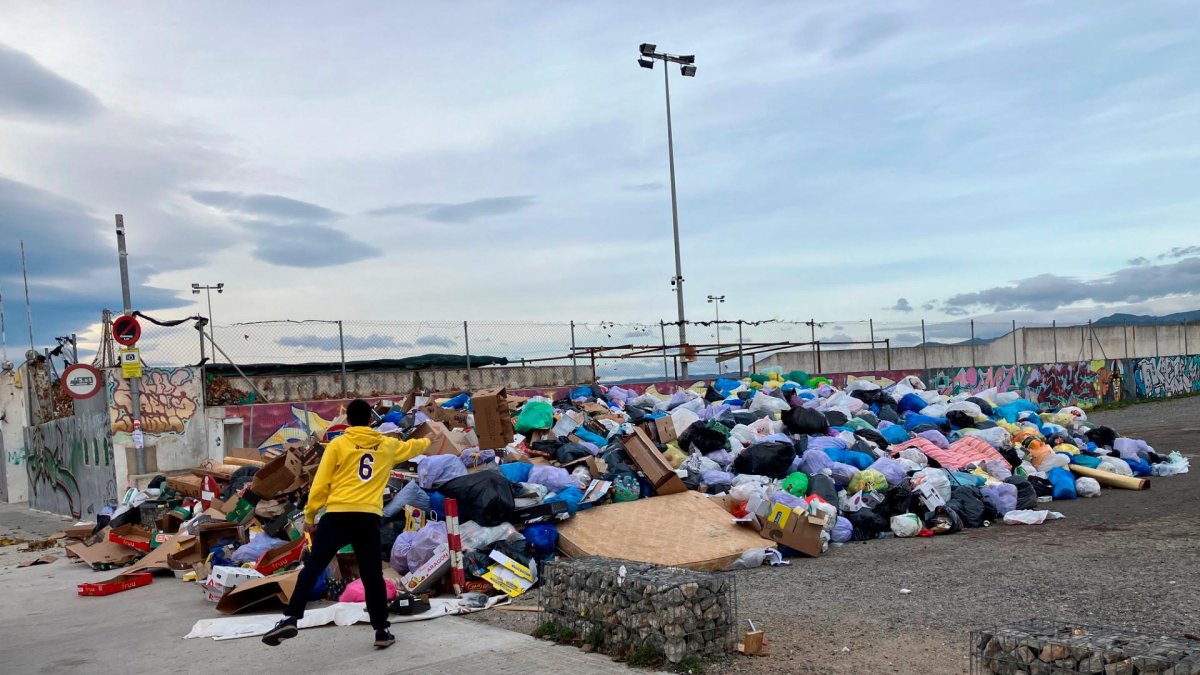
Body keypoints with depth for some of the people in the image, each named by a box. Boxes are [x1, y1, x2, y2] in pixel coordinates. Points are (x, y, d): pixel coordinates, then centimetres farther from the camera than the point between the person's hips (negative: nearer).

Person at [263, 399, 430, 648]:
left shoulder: (338, 444, 5)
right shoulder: (387, 445, 14)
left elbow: (320, 484, 2)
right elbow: (410, 447, 36)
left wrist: (309, 516, 11)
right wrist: (426, 441, 59)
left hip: (338, 515, -2)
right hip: (368, 517, 2)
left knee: (312, 568, 0)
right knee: (372, 575, 12)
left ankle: (290, 619, -11)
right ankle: (382, 630, 15)